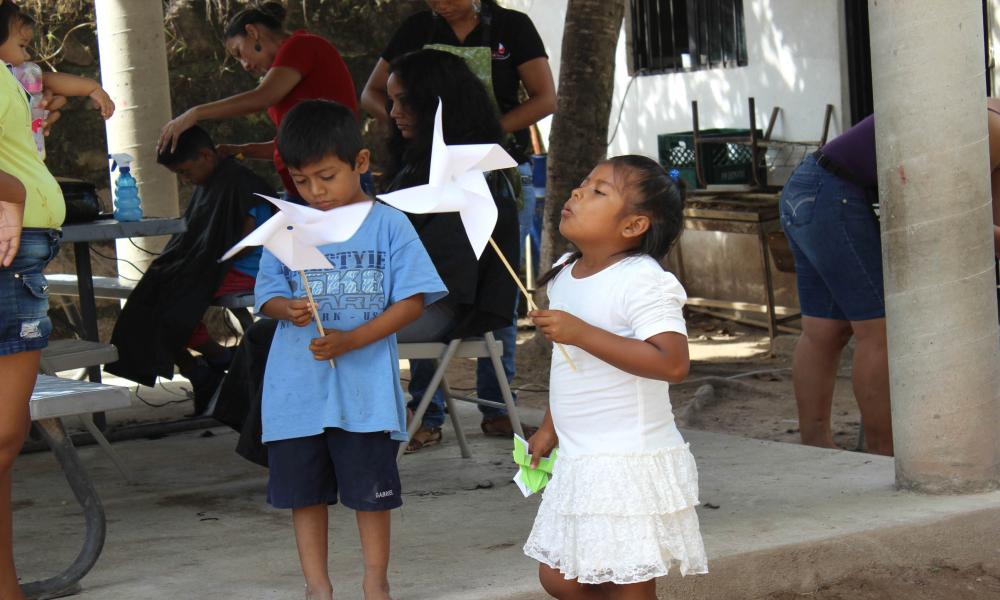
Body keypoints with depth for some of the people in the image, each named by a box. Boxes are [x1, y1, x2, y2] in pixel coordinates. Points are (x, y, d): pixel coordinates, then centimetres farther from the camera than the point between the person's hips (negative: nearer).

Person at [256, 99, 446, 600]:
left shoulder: (389, 226, -5)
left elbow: (412, 300, -8)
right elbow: (267, 295, 8)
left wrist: (350, 340, -18)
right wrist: (288, 309, -17)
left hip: (366, 388, -3)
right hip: (298, 388, 3)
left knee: (371, 489, 7)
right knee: (304, 489, 10)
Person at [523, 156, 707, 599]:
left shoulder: (643, 281, -18)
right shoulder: (565, 276, 10)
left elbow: (671, 363, -30)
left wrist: (581, 333, -30)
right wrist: (549, 429, 24)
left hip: (630, 461, -9)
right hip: (578, 460, 9)